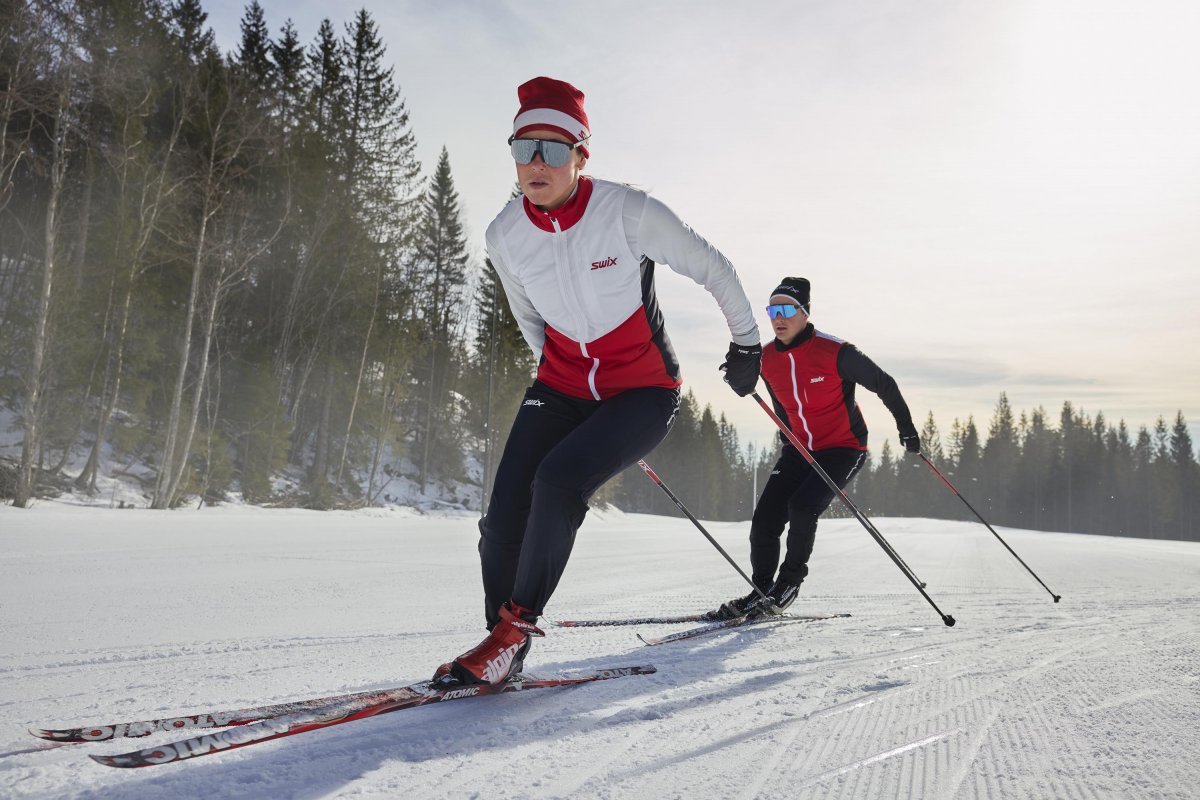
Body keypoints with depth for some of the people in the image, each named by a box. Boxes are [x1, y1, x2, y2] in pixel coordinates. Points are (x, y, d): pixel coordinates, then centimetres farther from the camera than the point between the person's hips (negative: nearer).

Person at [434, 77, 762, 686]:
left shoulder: (628, 212, -20)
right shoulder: (504, 236, -7)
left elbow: (712, 269, -6)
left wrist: (745, 342, 4)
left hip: (644, 391, -4)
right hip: (561, 388, 4)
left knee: (559, 480, -29)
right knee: (503, 520, -9)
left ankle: (516, 627, -10)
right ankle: (503, 645, 15)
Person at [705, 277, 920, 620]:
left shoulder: (835, 352, -20)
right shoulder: (767, 360, -3)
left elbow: (884, 385, -7)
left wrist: (906, 428, 1)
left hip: (844, 448, -5)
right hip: (799, 450, 5)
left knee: (802, 507, -25)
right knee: (765, 518, -8)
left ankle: (790, 581, -2)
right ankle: (760, 590, 9)